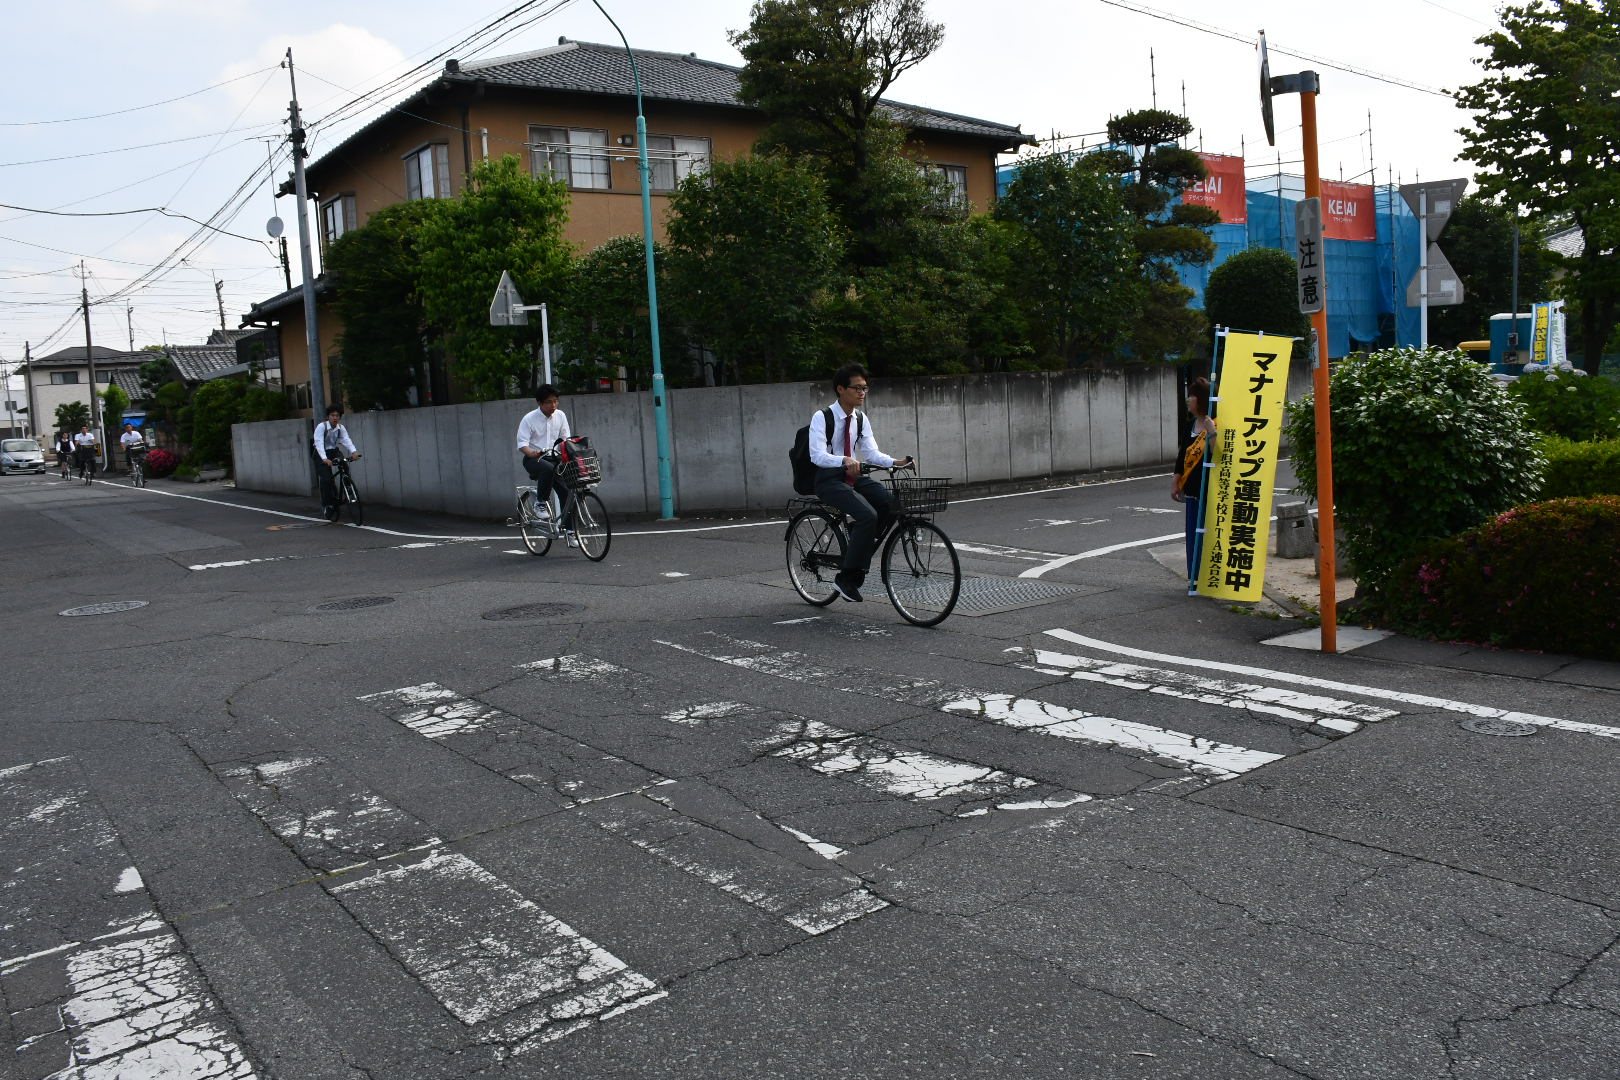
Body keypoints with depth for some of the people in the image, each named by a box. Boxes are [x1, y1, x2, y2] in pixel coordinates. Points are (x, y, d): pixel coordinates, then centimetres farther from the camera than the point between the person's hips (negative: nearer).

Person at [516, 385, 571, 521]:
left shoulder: (560, 415, 5)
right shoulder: (529, 419, -8)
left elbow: (566, 438, 8)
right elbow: (522, 444, -13)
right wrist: (532, 453, -36)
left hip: (553, 458, 5)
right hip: (533, 459, -5)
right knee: (548, 468, -39)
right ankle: (541, 503, -22)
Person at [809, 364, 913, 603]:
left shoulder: (861, 419, 9)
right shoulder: (822, 417, -11)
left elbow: (871, 453, 4)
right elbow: (817, 455, -22)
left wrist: (894, 462, -16)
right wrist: (845, 460, -40)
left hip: (854, 476, 6)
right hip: (829, 480, -6)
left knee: (891, 503, -21)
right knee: (868, 516, -28)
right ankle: (847, 578, -18)